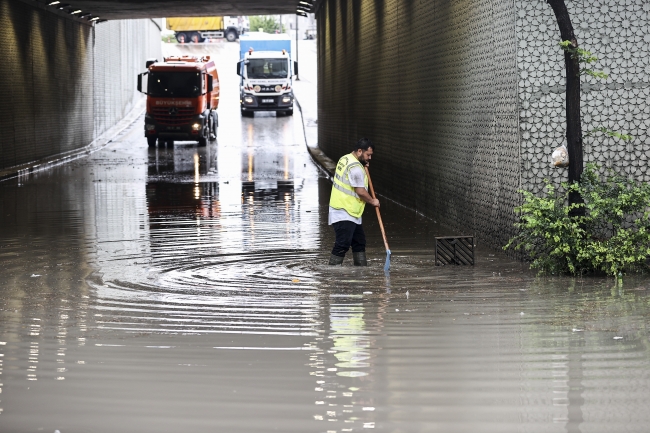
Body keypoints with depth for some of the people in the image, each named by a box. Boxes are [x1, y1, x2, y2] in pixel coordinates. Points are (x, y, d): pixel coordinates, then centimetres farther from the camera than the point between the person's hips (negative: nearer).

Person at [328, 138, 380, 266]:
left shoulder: (344, 159, 12)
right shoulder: (355, 167, -19)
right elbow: (360, 191, -20)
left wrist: (364, 167, 12)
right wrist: (373, 201, -3)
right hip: (344, 214, -11)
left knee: (359, 241, 16)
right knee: (342, 245, -12)